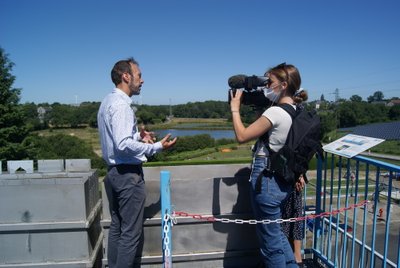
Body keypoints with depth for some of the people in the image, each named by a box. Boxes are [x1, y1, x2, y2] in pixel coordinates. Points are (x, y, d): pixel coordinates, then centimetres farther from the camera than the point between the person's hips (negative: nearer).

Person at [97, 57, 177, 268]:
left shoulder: (108, 101, 13)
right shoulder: (121, 104, -18)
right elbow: (123, 144, -26)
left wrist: (138, 136, 8)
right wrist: (157, 147, -22)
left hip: (114, 171, 10)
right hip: (127, 174, -10)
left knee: (116, 227, 18)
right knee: (130, 232, 0)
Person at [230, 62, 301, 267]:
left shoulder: (276, 112, -20)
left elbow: (242, 136, -15)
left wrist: (235, 108, -6)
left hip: (266, 179, -9)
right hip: (283, 179, 9)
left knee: (270, 242, 8)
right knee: (276, 233, 26)